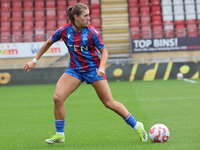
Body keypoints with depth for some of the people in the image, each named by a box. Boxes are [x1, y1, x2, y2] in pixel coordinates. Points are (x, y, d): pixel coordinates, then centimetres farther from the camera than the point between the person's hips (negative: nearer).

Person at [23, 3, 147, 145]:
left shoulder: (91, 32, -15)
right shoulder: (64, 31, -9)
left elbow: (104, 51, -8)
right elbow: (48, 43, 7)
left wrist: (101, 68, -25)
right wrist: (34, 61, 8)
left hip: (93, 68, -3)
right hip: (74, 69, 3)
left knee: (110, 103, -3)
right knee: (57, 97, -15)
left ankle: (137, 126, 15)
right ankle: (60, 135, 2)